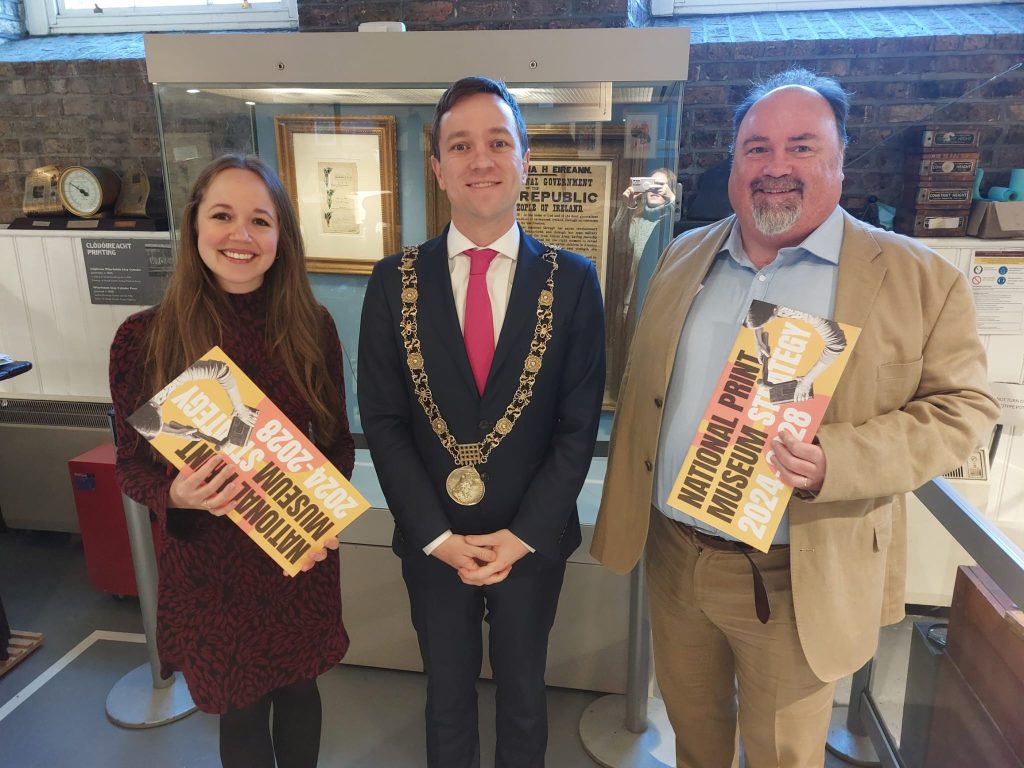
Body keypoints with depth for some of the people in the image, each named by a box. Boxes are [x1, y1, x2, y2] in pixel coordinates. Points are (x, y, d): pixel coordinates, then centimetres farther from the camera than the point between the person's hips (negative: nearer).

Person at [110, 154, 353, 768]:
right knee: (241, 710, 19)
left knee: (298, 689, 22)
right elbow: (132, 462, -4)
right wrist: (176, 494, -24)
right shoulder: (145, 337, -12)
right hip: (207, 561, -1)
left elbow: (338, 440, 1)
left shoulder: (311, 327, -8)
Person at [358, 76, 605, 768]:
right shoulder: (395, 282, -6)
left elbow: (579, 425, -8)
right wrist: (437, 535, -10)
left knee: (524, 693, 22)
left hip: (533, 541, 0)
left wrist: (523, 535, -12)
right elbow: (383, 420, -6)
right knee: (448, 694, 22)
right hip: (431, 542, 1)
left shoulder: (572, 280, -8)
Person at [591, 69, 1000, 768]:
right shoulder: (685, 257, 4)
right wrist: (627, 512, 8)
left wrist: (835, 460, -25)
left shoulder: (919, 278, -8)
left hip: (794, 580, -3)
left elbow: (962, 406, -7)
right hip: (672, 554, 4)